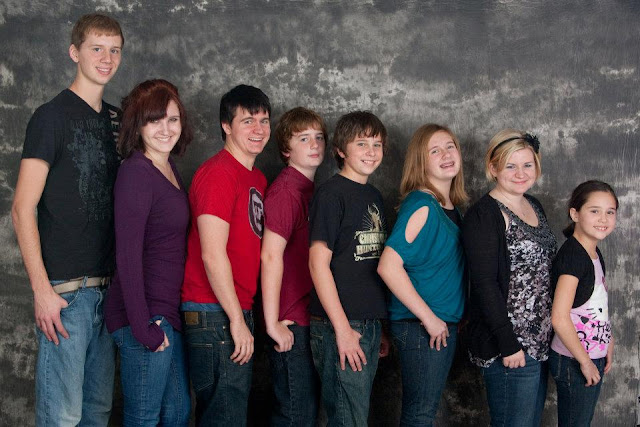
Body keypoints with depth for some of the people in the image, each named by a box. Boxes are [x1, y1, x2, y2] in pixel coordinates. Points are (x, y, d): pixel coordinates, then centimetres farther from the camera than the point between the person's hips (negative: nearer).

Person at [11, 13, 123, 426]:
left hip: (108, 287, 6)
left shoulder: (116, 120, 13)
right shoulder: (52, 116, -6)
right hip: (65, 290, -6)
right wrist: (42, 290, -15)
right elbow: (23, 209, -9)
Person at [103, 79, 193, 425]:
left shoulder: (169, 170, 12)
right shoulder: (136, 172, -15)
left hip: (167, 314, 9)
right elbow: (127, 254, -20)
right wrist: (144, 326, -21)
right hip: (146, 316, -9)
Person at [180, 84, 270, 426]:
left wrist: (244, 315, 12)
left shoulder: (257, 179, 16)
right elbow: (212, 254, -18)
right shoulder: (218, 173, -13)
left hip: (237, 313, 9)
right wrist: (237, 320, -17)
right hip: (214, 313, -9)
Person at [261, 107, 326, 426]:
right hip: (291, 322, -9)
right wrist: (272, 323, -21)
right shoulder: (286, 190, -15)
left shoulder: (311, 189, 13)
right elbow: (271, 255, -21)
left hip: (310, 316, 9)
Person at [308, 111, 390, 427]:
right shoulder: (332, 193, -9)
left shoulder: (374, 196, 14)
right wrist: (342, 329, -17)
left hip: (370, 326, 8)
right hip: (340, 327, -8)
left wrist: (380, 328, 17)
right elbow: (318, 262, -14)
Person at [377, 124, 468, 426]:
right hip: (419, 326, -9)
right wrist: (428, 318, -20)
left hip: (443, 325, 9)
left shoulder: (452, 208, 10)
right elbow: (388, 266, -24)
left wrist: (446, 320, 11)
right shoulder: (421, 205, -16)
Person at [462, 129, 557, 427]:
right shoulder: (483, 215, -13)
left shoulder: (534, 206, 12)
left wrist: (551, 332, 14)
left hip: (540, 341, 8)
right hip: (508, 345, -8)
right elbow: (484, 285, -17)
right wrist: (508, 344, -19)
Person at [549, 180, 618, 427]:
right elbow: (559, 318, -27)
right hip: (573, 361, -9)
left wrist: (608, 345, 13)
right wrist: (585, 361, -18)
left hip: (592, 359, 9)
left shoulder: (594, 253, 8)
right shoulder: (573, 255, -21)